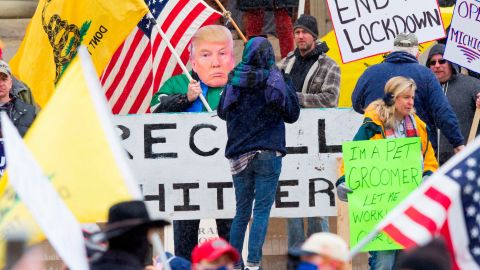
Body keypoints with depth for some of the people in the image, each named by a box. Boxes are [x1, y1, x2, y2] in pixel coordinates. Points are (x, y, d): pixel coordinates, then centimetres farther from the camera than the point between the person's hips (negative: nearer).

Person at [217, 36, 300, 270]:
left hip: (239, 155, 4)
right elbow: (292, 114, 2)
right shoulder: (273, 80, -8)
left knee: (242, 210, 13)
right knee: (262, 210, -3)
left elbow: (222, 112, 15)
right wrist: (289, 86, 11)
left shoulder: (234, 80, 1)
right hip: (268, 153, -4)